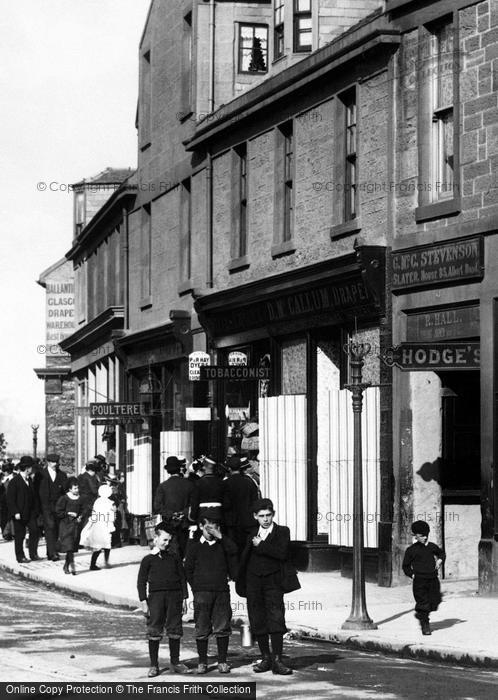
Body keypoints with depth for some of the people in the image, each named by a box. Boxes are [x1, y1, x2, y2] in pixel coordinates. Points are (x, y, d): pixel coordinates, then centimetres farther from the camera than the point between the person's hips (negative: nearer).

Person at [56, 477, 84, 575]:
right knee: (69, 546, -15)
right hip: (66, 524, -5)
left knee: (72, 547, 8)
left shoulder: (80, 499, 9)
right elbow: (58, 512, -6)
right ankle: (72, 566, -23)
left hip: (76, 524, 5)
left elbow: (82, 511, 17)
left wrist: (80, 517, -3)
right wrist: (68, 513, -14)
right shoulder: (64, 499, -6)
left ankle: (66, 566, 21)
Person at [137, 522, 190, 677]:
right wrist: (143, 602, -5)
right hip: (155, 596, -3)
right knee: (154, 632, -2)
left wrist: (184, 598, 9)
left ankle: (175, 663, 16)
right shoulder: (148, 559, 1)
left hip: (174, 596, 3)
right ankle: (154, 665, 5)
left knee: (175, 630, 6)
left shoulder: (174, 557, 9)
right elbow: (141, 582, 1)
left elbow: (182, 578, 13)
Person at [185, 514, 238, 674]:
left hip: (221, 591, 1)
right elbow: (188, 569, 9)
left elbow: (233, 551, -10)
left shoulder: (222, 544, 11)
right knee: (202, 628, 0)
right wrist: (196, 587, 3)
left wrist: (220, 536, -12)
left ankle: (222, 661, 7)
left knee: (222, 627, 0)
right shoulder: (194, 545, 7)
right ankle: (202, 662, 7)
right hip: (202, 592, -1)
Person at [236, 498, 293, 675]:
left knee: (276, 619, -11)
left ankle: (277, 660, -12)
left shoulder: (282, 531, 4)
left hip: (272, 581, -3)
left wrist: (261, 546, -11)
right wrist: (240, 584, 14)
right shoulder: (251, 534, 14)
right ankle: (265, 658, 12)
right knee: (257, 621, 3)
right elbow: (243, 559, 17)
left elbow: (283, 554, -12)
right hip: (253, 581, 3)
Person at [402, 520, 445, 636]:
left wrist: (439, 560, 11)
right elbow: (405, 566, 8)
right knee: (423, 602, -5)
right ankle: (425, 626, 8)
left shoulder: (432, 546, 11)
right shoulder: (411, 550, 1)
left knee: (434, 602, 1)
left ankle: (420, 614, 28)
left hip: (433, 579, 4)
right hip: (420, 581, -4)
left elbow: (442, 553, 30)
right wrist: (412, 575, -4)